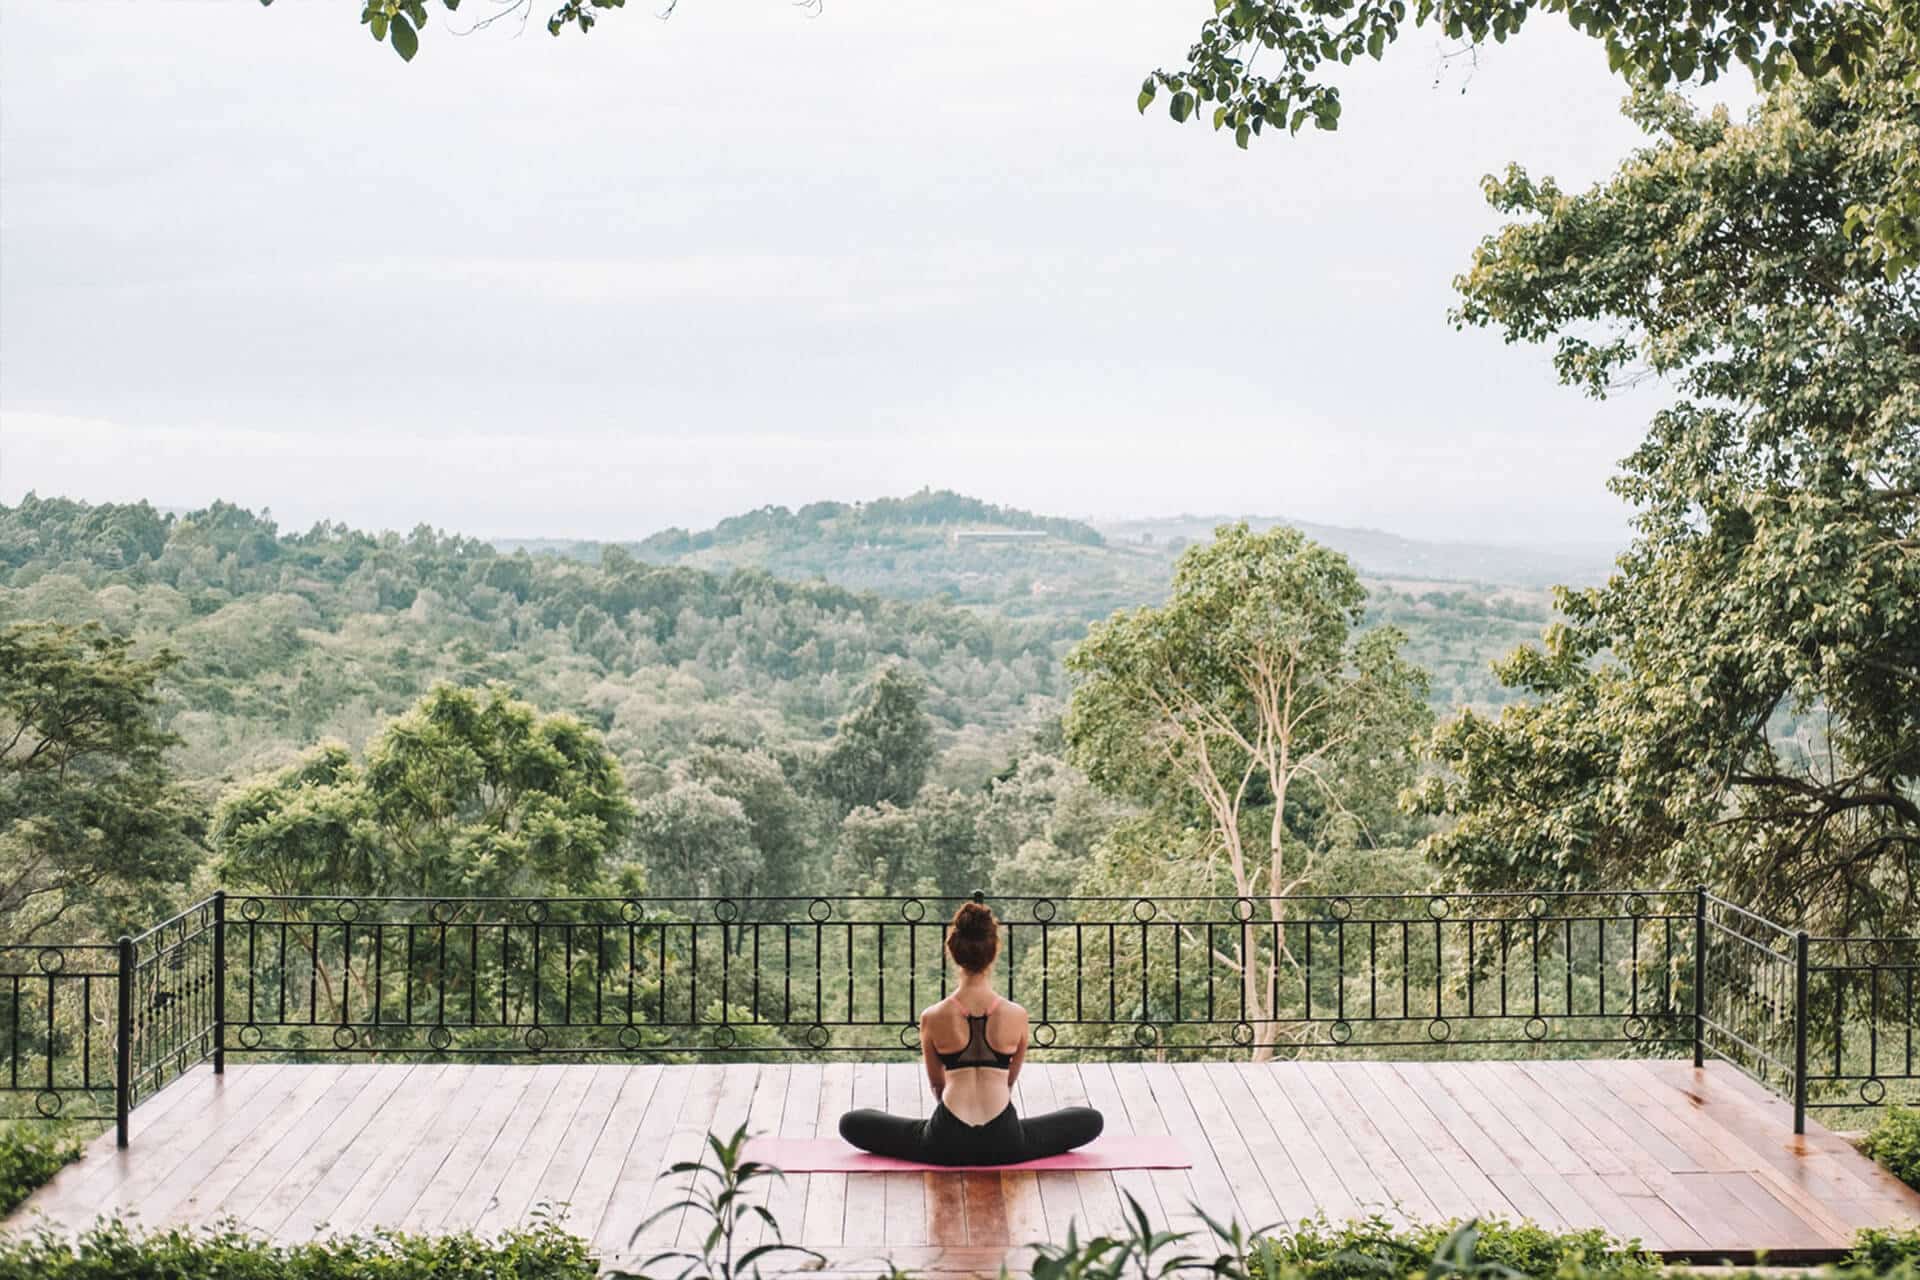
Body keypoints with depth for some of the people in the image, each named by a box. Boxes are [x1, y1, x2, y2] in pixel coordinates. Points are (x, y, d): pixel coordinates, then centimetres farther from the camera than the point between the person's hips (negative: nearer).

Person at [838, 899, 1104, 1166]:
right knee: (1091, 1120, 21)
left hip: (947, 1143, -1)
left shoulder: (932, 1017, -2)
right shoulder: (1017, 1015, -1)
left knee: (850, 1123, 16)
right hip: (1004, 1144, 1)